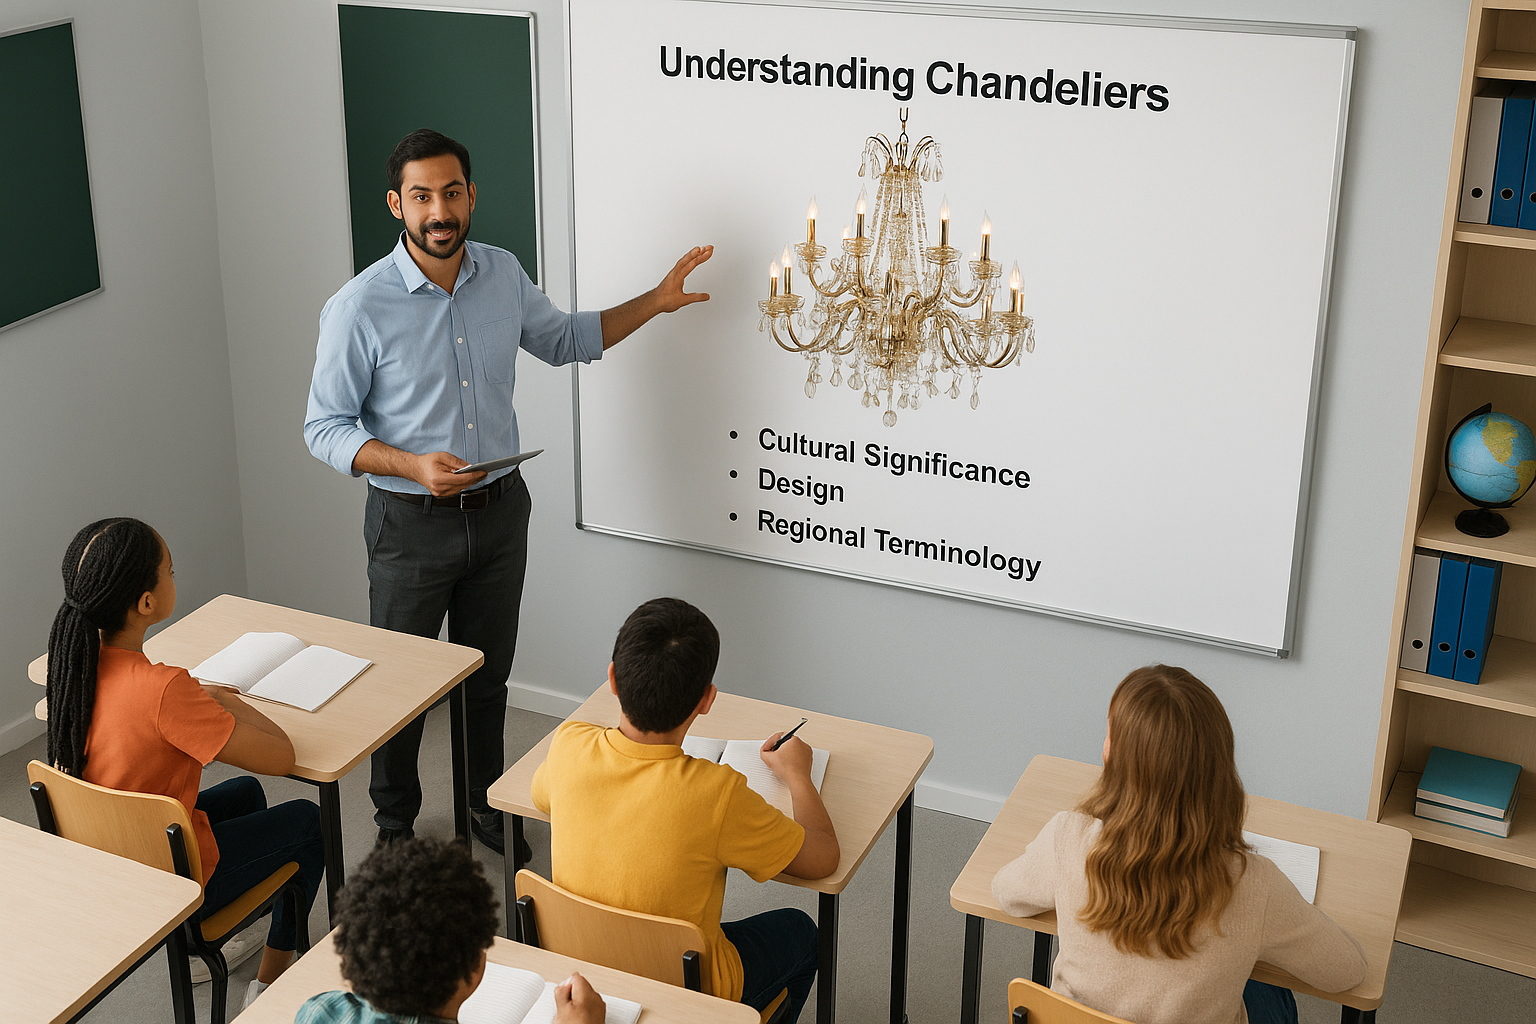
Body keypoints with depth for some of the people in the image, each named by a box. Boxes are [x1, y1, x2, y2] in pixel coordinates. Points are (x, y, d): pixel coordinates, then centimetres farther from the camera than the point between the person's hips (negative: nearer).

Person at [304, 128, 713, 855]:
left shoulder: (504, 275, -3)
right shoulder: (358, 309, -18)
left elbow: (563, 340, 16)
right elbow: (324, 428, -13)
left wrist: (655, 303, 8)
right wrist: (414, 466, -28)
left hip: (499, 513, 4)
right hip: (410, 523, -4)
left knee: (489, 676, 19)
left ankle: (486, 806, 40)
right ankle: (395, 825, 32)